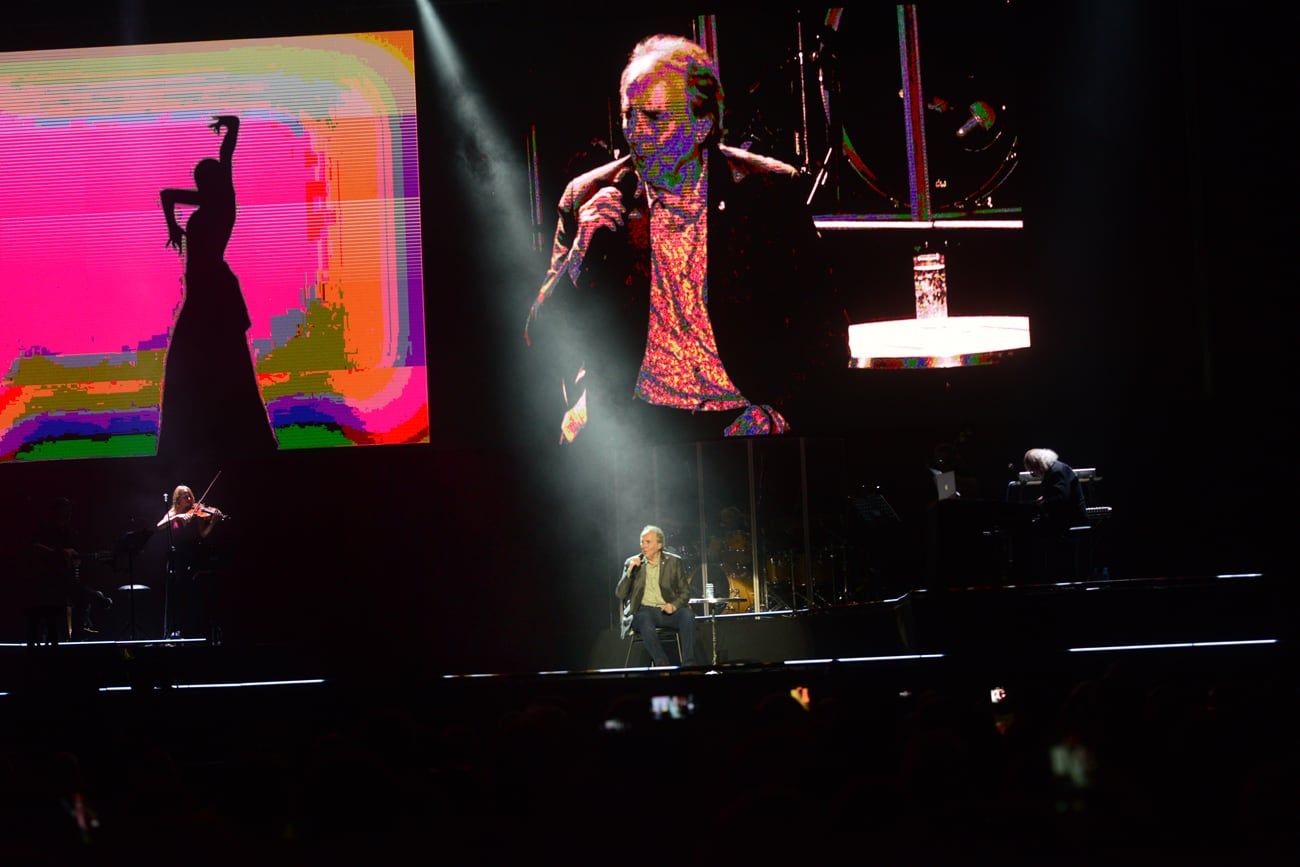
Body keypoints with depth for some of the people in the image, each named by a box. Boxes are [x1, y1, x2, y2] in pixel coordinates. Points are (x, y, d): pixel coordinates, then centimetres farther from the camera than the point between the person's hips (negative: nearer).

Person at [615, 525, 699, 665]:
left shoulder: (674, 561, 10)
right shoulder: (632, 563, 9)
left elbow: (685, 592, 9)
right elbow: (620, 594, 4)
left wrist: (674, 605, -12)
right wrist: (630, 571, -10)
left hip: (667, 611, 1)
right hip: (643, 610, -1)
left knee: (687, 615, -30)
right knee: (645, 620, -37)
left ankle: (688, 665, -34)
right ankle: (663, 666, -39)